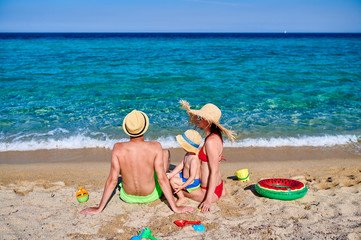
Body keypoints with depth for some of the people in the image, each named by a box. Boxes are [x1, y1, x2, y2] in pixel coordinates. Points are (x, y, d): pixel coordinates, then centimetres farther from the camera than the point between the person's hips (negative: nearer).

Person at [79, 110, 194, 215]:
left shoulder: (118, 148, -21)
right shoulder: (155, 147, -25)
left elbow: (112, 180, -18)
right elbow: (162, 179, -24)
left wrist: (99, 208, -7)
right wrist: (175, 207, -14)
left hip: (128, 197, 2)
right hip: (151, 196, -1)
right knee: (166, 153, 17)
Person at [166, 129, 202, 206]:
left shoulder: (194, 160, -32)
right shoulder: (187, 155, -2)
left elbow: (192, 177, -30)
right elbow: (181, 165, 3)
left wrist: (182, 186, -31)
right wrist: (171, 174, -3)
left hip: (193, 182, -10)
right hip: (185, 176, 10)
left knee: (173, 180, -19)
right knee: (172, 175, 14)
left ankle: (181, 198, -5)